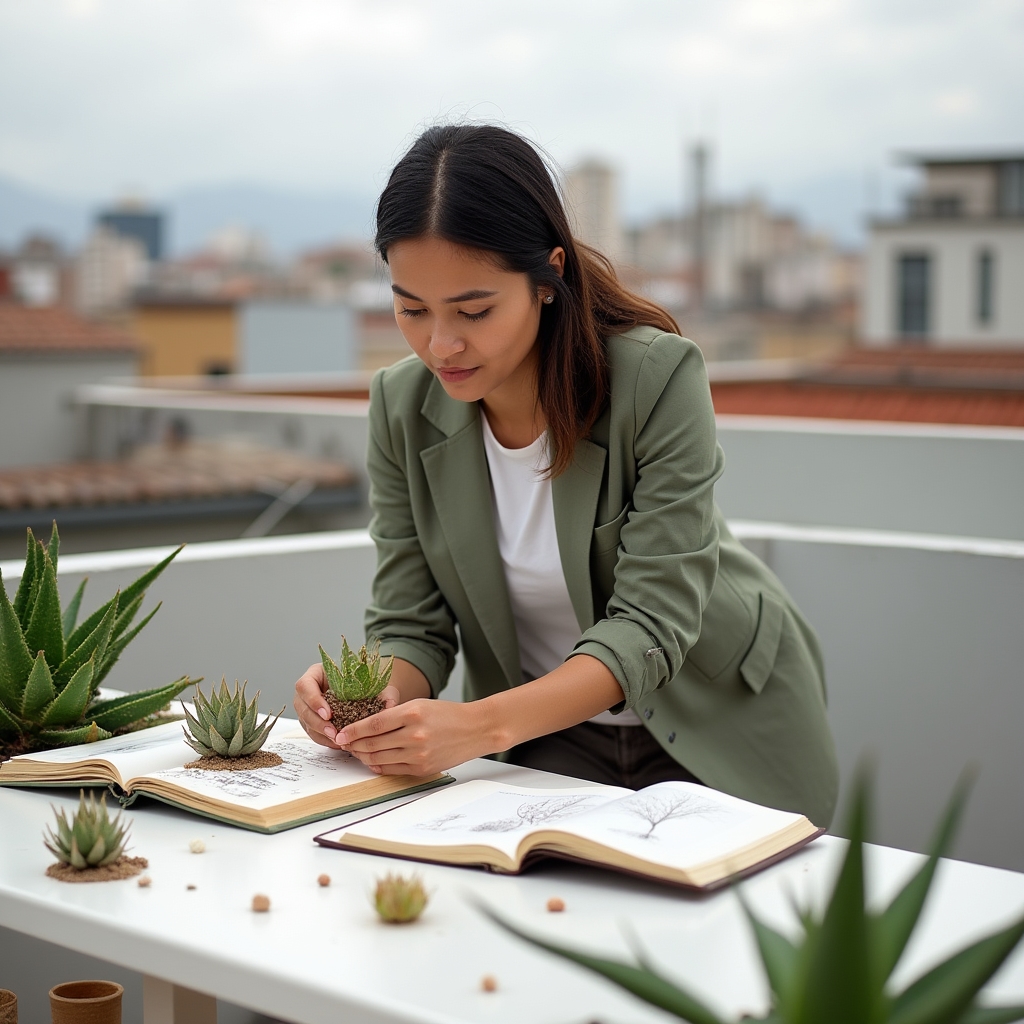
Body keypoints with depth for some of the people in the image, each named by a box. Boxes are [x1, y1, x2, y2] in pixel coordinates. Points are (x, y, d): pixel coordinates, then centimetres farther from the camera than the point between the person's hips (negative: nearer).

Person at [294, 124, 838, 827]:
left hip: (717, 724, -2)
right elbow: (411, 625, -6)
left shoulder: (658, 377, -23)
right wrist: (375, 699, -30)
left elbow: (652, 623, -26)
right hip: (549, 734, 3)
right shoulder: (402, 406, -10)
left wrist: (483, 724, -39)